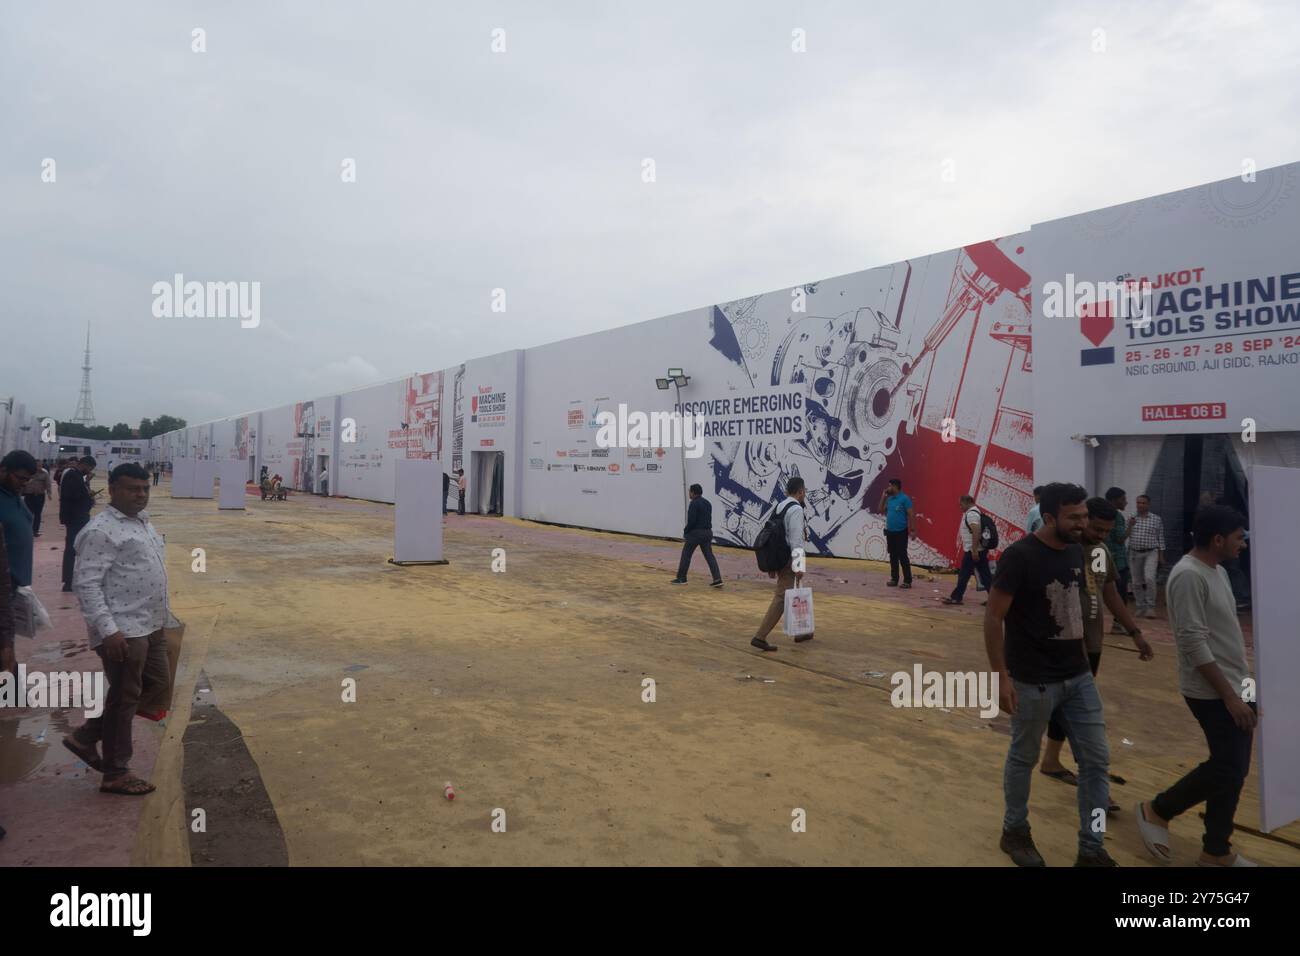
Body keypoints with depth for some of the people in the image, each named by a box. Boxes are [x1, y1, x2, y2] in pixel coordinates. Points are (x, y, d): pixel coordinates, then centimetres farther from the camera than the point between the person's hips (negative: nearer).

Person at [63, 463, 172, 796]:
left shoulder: (142, 521, 13)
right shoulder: (101, 530, -17)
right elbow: (86, 584, -21)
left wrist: (162, 613, 23)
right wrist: (107, 630, -26)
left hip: (151, 625, 9)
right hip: (123, 630, -9)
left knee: (157, 682, 17)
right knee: (124, 697, 2)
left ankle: (86, 736, 29)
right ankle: (115, 774, 17)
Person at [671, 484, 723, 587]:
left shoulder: (694, 503, -13)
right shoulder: (707, 503, 14)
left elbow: (691, 520, -19)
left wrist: (685, 532, -7)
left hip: (695, 532, -7)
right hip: (707, 532, 7)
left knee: (686, 554, 6)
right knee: (709, 555, 3)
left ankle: (681, 578, 14)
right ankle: (717, 579, -8)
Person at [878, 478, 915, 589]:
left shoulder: (904, 499, -11)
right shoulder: (889, 499, 10)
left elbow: (911, 514, -13)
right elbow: (881, 509, 16)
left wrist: (913, 530, -17)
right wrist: (883, 496, 7)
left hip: (901, 532, -7)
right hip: (890, 532, 7)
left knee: (902, 556, -6)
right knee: (893, 556, 11)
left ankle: (907, 581, -1)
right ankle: (894, 579, 18)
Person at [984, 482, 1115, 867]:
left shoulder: (1075, 552, 4)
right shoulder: (1019, 556, -18)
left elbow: (1074, 608, 14)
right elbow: (993, 618, -16)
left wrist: (1081, 659, 15)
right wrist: (1001, 675, -18)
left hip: (1078, 676, 7)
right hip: (1033, 681, -7)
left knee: (1096, 761, 9)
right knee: (1023, 758, 11)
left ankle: (1091, 849, 22)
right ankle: (1015, 831, 32)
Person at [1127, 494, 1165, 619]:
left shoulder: (1156, 519, 2)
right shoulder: (1132, 519, 7)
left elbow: (1160, 539, 3)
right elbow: (1126, 537, 5)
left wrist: (1161, 557, 1)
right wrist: (1130, 526, -12)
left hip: (1151, 553, -3)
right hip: (1135, 553, 3)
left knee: (1149, 578, -20)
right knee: (1137, 583, 7)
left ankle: (1151, 607, -8)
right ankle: (1141, 607, 19)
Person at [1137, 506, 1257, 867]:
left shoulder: (1217, 570, 10)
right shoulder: (1188, 576, -21)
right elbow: (1194, 645, -23)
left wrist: (1244, 682, 18)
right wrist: (1230, 697, -21)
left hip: (1233, 688, 9)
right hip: (1213, 694, -9)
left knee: (1233, 770, 13)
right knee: (1227, 770, -4)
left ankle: (1217, 852, 25)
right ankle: (1157, 811, 13)